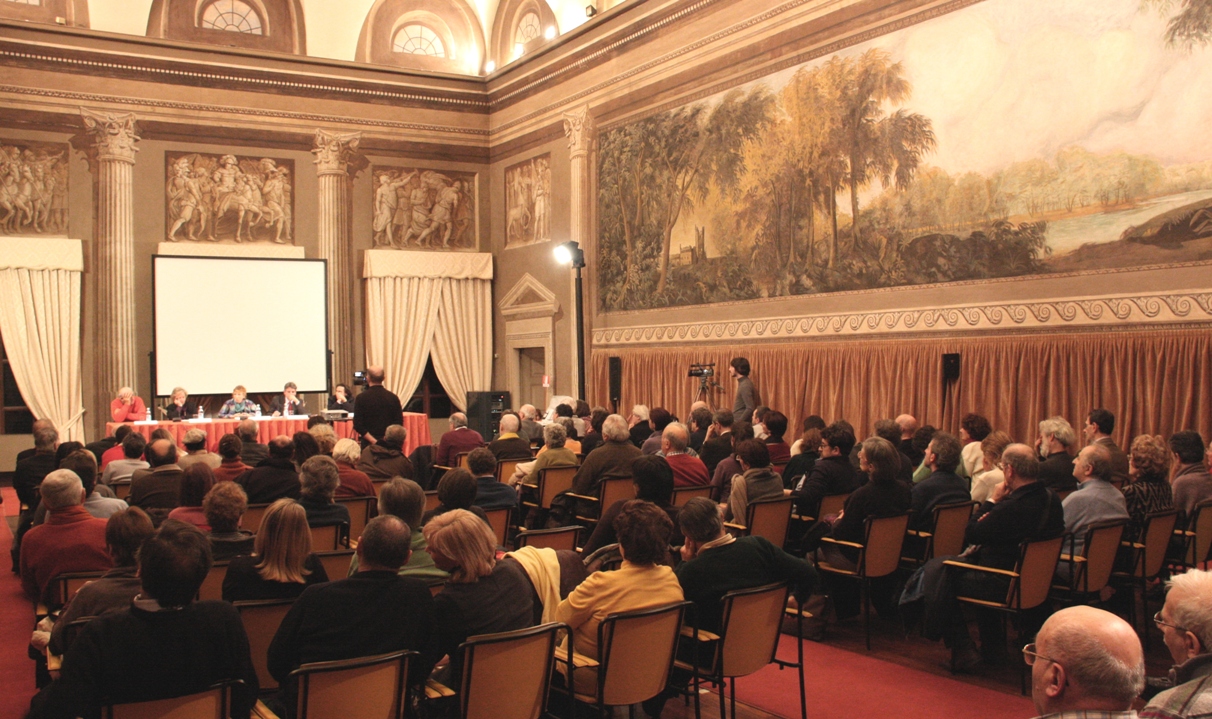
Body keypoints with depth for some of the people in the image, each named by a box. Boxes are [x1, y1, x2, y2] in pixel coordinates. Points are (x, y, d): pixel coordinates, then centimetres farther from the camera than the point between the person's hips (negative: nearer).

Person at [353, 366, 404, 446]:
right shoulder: (393, 397, 2)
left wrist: (373, 441, -10)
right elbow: (399, 423, 0)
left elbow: (357, 425, -10)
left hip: (369, 443, -2)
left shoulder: (361, 398, -5)